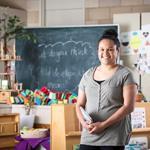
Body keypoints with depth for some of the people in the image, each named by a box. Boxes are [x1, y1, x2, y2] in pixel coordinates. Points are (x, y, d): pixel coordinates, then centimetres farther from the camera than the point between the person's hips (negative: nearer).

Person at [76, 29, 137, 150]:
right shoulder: (88, 75, 13)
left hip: (114, 138, -4)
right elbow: (80, 104, 15)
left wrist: (103, 124, -15)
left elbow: (129, 106, -9)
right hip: (88, 137, 4)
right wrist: (83, 121, -7)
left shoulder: (125, 74, -1)